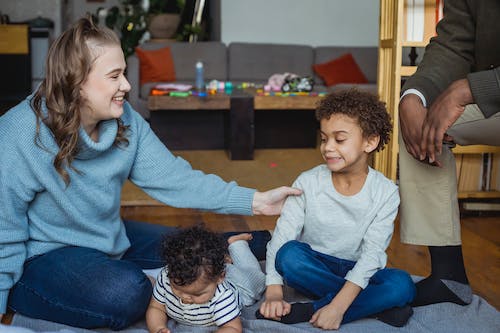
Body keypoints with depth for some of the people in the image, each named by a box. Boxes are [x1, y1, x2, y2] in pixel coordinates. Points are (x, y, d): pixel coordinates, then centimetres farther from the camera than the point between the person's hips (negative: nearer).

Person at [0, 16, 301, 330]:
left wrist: (253, 201, -19)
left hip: (107, 237, 7)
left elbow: (171, 177, -12)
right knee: (127, 292, -30)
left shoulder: (125, 120, -9)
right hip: (38, 257, -7)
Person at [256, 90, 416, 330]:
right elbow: (282, 236, -14)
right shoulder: (308, 183, -10)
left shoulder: (385, 193, -12)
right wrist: (274, 293, -28)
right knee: (289, 254, -31)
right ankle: (374, 306, -23)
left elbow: (372, 253, -18)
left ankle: (311, 310, -25)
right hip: (314, 267, 1)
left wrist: (337, 306, -30)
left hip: (357, 272, 0)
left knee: (402, 285, -29)